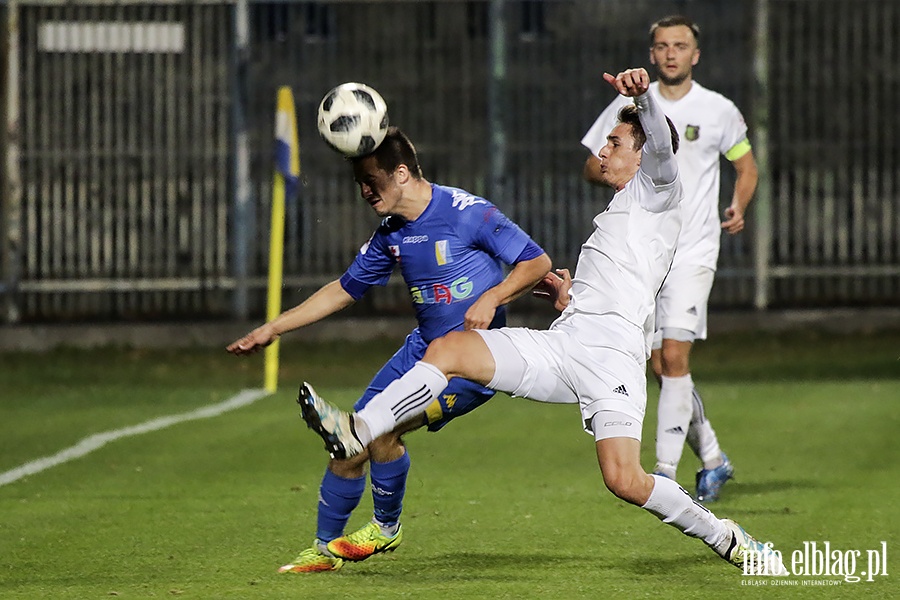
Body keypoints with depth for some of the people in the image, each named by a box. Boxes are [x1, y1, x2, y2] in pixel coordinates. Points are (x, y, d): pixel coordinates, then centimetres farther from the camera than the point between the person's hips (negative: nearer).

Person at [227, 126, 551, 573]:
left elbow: (537, 263, -13)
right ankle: (324, 548, 18)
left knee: (383, 428, -24)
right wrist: (273, 328, 16)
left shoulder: (465, 213, -15)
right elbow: (345, 290, 18)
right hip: (422, 349, 7)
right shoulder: (391, 233, 6)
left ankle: (386, 528, -1)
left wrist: (491, 298, -28)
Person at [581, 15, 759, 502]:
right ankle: (712, 458, 23)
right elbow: (592, 166, 12)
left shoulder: (719, 111, 1)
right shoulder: (629, 107, 5)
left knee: (674, 357, -15)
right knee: (661, 367, 6)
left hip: (693, 252, -3)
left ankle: (665, 472, -13)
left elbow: (746, 163, 16)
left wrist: (738, 206, -2)